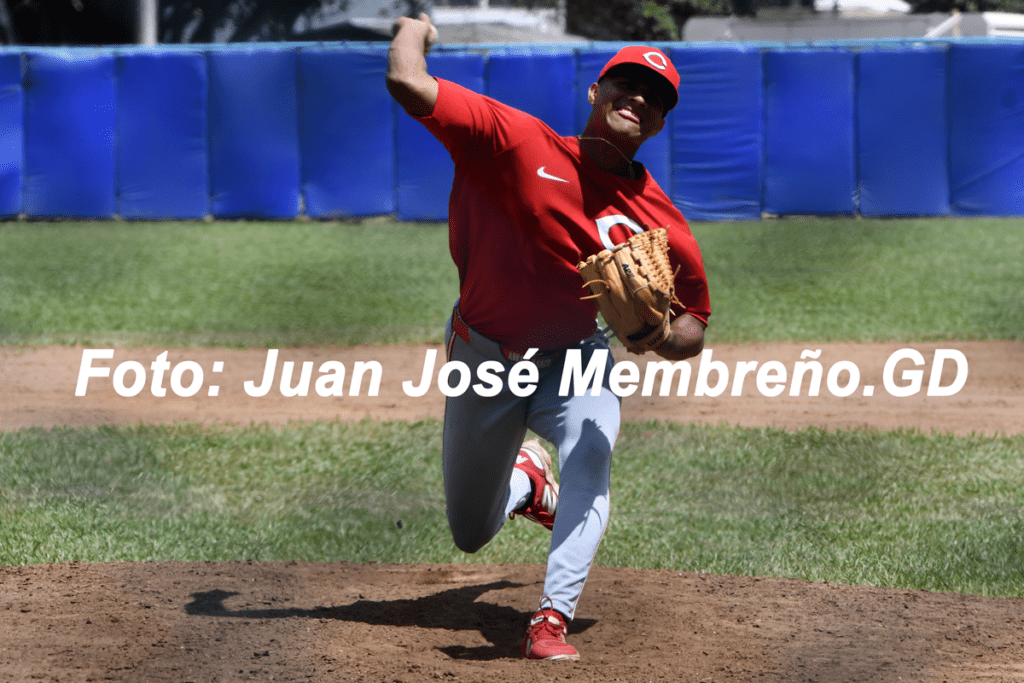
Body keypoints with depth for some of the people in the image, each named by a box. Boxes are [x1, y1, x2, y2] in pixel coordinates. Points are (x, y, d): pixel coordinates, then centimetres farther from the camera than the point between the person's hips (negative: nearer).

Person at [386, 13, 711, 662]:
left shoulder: (661, 223, -13)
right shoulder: (520, 140, -20)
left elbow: (693, 333, -5)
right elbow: (410, 85, -28)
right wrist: (415, 28, -9)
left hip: (576, 361, 0)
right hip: (483, 359, 0)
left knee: (590, 453, -35)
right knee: (471, 534, 13)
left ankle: (553, 621, -33)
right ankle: (527, 477, 49)